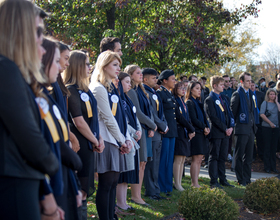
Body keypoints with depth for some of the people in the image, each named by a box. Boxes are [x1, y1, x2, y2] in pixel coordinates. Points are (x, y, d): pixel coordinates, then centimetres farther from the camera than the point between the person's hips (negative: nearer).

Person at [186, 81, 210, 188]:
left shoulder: (198, 102, 19)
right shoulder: (189, 103, -7)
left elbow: (204, 117, 16)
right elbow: (193, 119, -16)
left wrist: (207, 127, -2)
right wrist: (204, 128, -11)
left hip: (202, 133, 9)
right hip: (195, 132, -9)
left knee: (199, 159, 8)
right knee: (196, 159, -9)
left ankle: (195, 182, 11)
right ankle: (195, 184, -7)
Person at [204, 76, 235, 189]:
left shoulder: (224, 98, 15)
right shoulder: (209, 100, -8)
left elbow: (229, 113, 14)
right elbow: (213, 118, -14)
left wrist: (231, 127, -1)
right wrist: (225, 129, -14)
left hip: (226, 132, 7)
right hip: (216, 132, -7)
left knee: (223, 157, 12)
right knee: (214, 157, -1)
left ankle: (223, 179, 19)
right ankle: (213, 181, 2)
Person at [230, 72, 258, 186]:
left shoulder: (252, 94, 14)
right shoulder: (237, 94, -8)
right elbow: (232, 111, -8)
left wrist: (255, 124, 14)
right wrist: (235, 124, -6)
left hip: (251, 128, 7)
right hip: (242, 128, -7)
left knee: (249, 155, 11)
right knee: (239, 156, -1)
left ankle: (247, 179, 17)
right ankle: (241, 180, 4)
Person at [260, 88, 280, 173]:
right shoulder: (265, 103, 1)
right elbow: (262, 114, -8)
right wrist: (270, 123, -13)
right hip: (266, 127, -4)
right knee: (267, 147, -1)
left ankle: (273, 167, 11)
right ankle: (267, 167, 4)